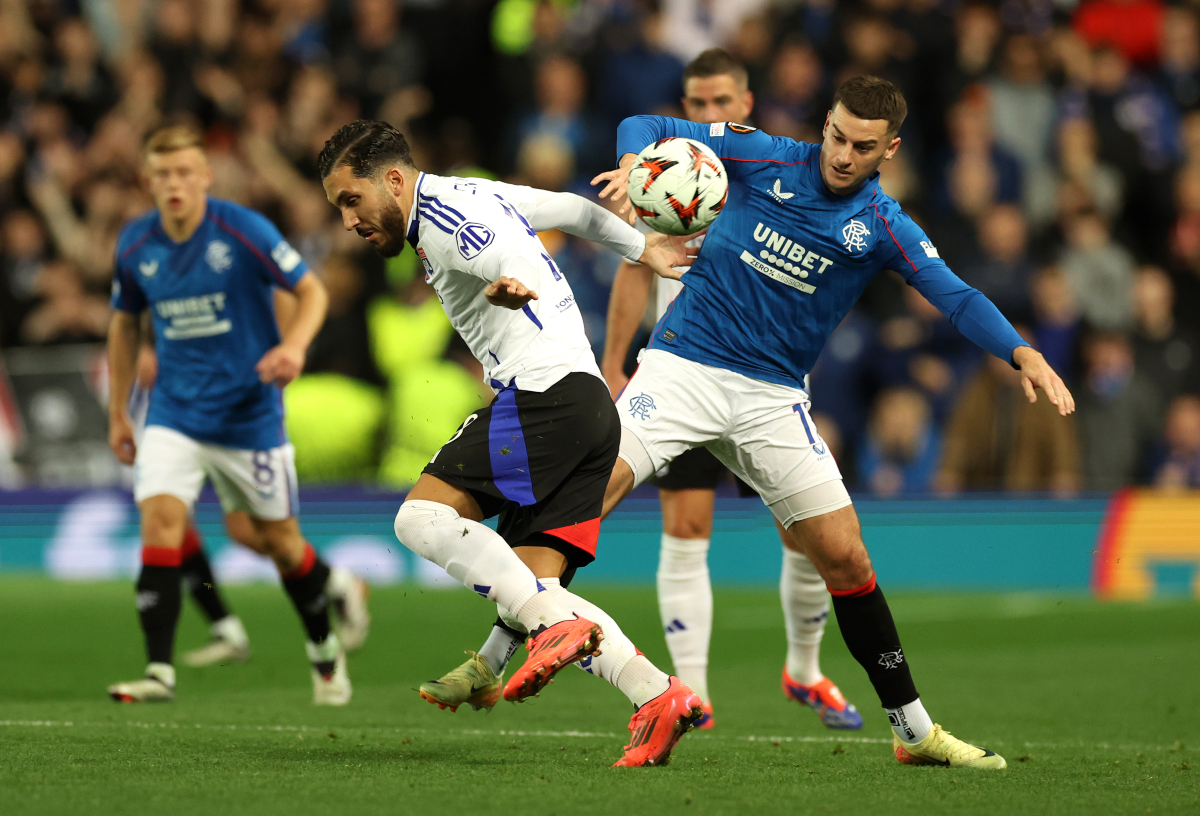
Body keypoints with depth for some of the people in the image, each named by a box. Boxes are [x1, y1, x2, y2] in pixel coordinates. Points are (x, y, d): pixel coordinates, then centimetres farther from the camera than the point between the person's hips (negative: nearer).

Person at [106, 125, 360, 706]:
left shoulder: (244, 231, -14)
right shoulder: (135, 245, -2)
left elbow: (311, 291, -7)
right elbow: (125, 323, 14)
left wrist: (293, 345, -27)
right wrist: (117, 412, 14)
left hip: (249, 413, -2)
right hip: (174, 413, 2)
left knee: (280, 540, 8)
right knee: (160, 522, -18)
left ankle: (324, 647, 34)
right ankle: (159, 672, -20)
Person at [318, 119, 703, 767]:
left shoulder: (442, 216, -6)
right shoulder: (477, 195, 23)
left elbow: (517, 255, -26)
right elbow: (574, 210, 35)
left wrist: (513, 288, -50)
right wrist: (642, 248, 51)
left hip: (544, 391, -10)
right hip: (591, 405, 10)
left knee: (422, 515, -15)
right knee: (530, 586, 1)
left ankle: (557, 625, -26)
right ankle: (655, 696, -13)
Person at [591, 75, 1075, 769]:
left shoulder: (884, 228, -1)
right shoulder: (764, 159, -3)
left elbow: (958, 298, -11)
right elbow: (646, 129, 1)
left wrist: (1024, 353, -30)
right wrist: (631, 167, -23)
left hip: (773, 399, 1)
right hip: (685, 366, -1)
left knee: (846, 559, 1)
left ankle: (915, 730, 13)